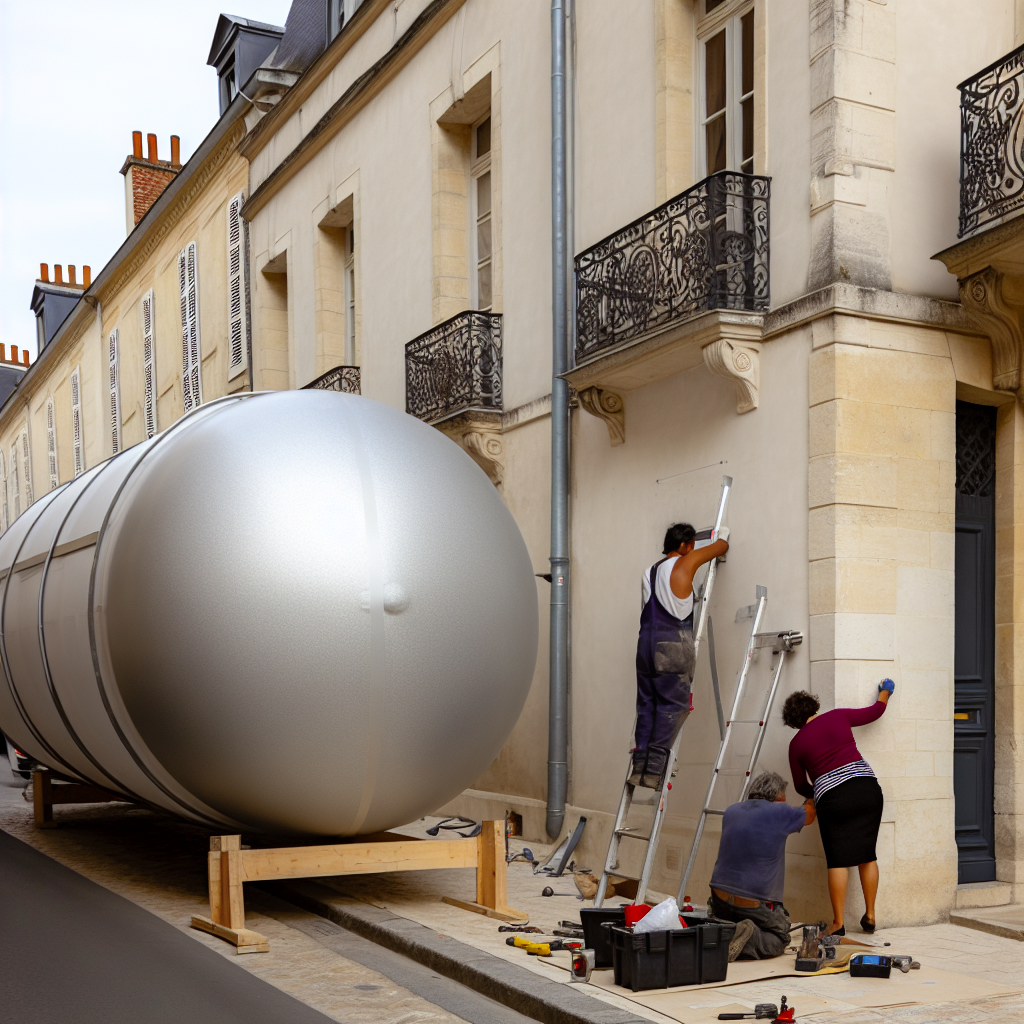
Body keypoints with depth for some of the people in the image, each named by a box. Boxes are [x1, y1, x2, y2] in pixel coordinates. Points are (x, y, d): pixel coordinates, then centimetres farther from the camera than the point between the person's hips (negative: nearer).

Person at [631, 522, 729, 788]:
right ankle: (654, 768, -11)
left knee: (647, 705, 8)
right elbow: (721, 547, 15)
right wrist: (723, 535, 36)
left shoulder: (649, 572, 20)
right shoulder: (684, 563, 1)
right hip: (673, 645, -7)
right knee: (673, 705, -5)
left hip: (646, 642, 7)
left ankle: (639, 766, 4)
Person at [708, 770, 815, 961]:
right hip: (756, 907, -5)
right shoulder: (779, 812, -6)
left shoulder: (731, 812, 10)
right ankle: (747, 939, -16)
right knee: (779, 940, 14)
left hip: (720, 900, 5)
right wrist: (812, 797, 42)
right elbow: (808, 814, 17)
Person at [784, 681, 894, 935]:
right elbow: (875, 712, 22)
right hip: (867, 788, 2)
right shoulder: (838, 716, 8)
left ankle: (838, 923, 1)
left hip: (833, 798, -2)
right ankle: (870, 916, 19)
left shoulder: (796, 744, 8)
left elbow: (800, 786, 19)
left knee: (838, 861, 2)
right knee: (867, 855, 13)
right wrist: (886, 692, 41)